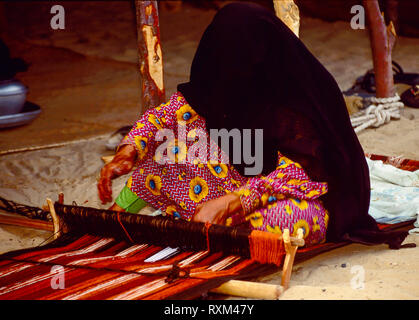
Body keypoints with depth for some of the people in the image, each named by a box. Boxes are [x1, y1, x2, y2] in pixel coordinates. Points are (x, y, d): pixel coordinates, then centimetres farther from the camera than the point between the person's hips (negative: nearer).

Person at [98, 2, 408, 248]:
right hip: (245, 179, 6)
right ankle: (118, 211, -5)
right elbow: (165, 113, -4)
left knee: (288, 220, -41)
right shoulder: (221, 83, -10)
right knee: (183, 130, -12)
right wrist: (127, 152, -21)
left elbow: (297, 173, -30)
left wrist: (231, 201, -38)